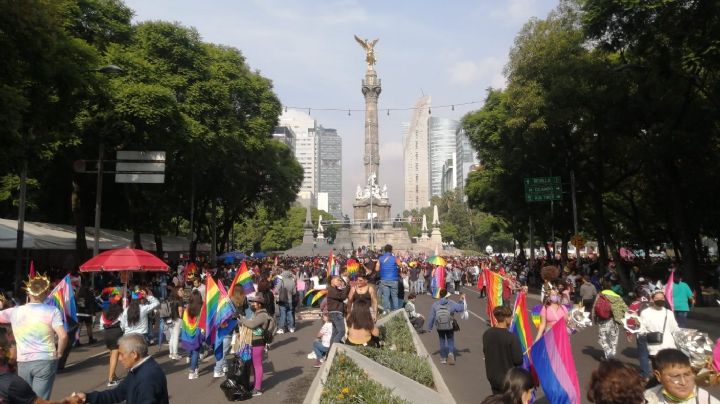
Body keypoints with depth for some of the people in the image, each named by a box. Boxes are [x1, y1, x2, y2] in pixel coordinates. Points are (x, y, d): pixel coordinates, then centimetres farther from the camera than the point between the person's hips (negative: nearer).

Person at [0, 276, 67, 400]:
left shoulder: (15, 311, 1)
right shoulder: (52, 311, -8)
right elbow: (63, 336, -18)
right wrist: (59, 353, -2)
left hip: (23, 362, 3)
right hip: (46, 361, -3)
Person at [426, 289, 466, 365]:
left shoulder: (435, 305, -7)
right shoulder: (451, 303, -10)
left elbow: (431, 317, -3)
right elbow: (461, 308, -3)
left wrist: (429, 327, 6)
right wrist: (462, 300, 12)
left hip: (440, 327, 1)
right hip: (449, 327, -1)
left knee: (442, 341, 15)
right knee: (450, 340, 12)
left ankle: (443, 358, 21)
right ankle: (451, 353, -13)